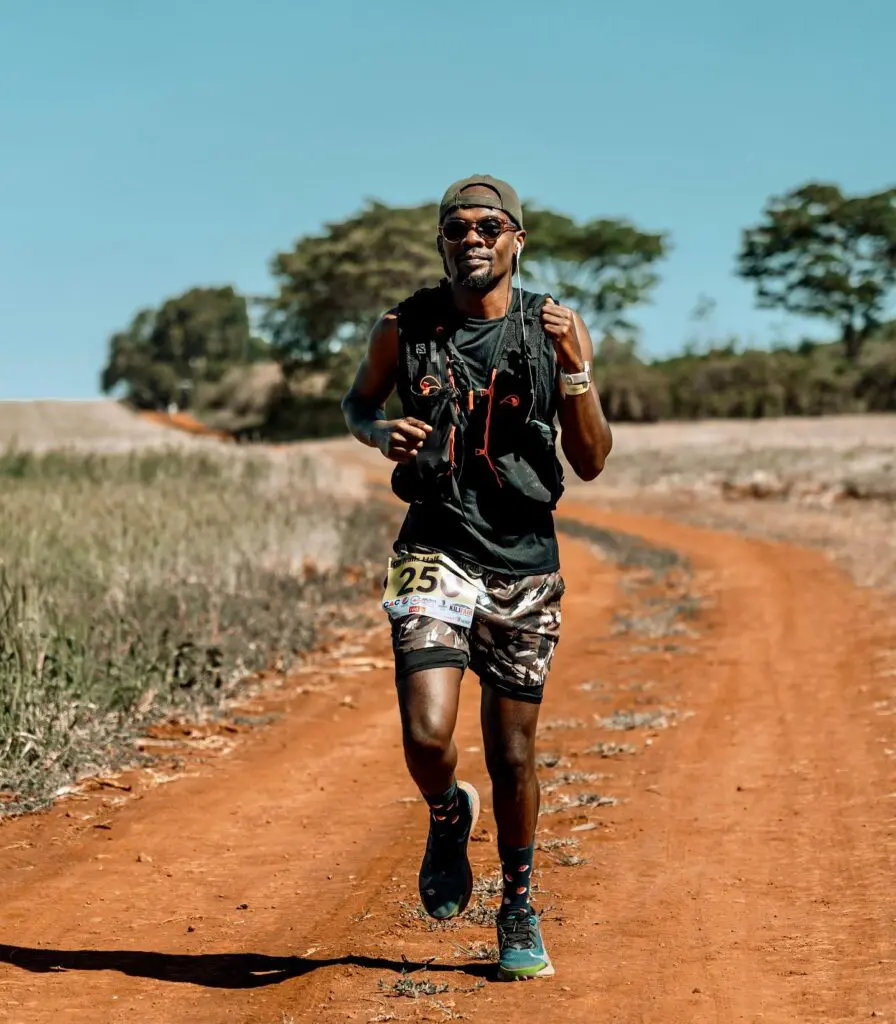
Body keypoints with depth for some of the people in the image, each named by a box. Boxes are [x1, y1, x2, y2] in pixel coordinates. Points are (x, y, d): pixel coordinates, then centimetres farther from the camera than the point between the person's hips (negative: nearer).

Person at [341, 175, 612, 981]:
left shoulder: (557, 329, -1)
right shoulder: (404, 329, 0)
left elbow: (592, 463, -2)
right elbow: (358, 400, 19)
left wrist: (574, 370, -17)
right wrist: (380, 431, -5)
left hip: (525, 560, 1)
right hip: (436, 548, 0)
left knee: (513, 755, 8)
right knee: (427, 736, -18)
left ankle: (519, 913, 31)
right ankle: (447, 817, 20)